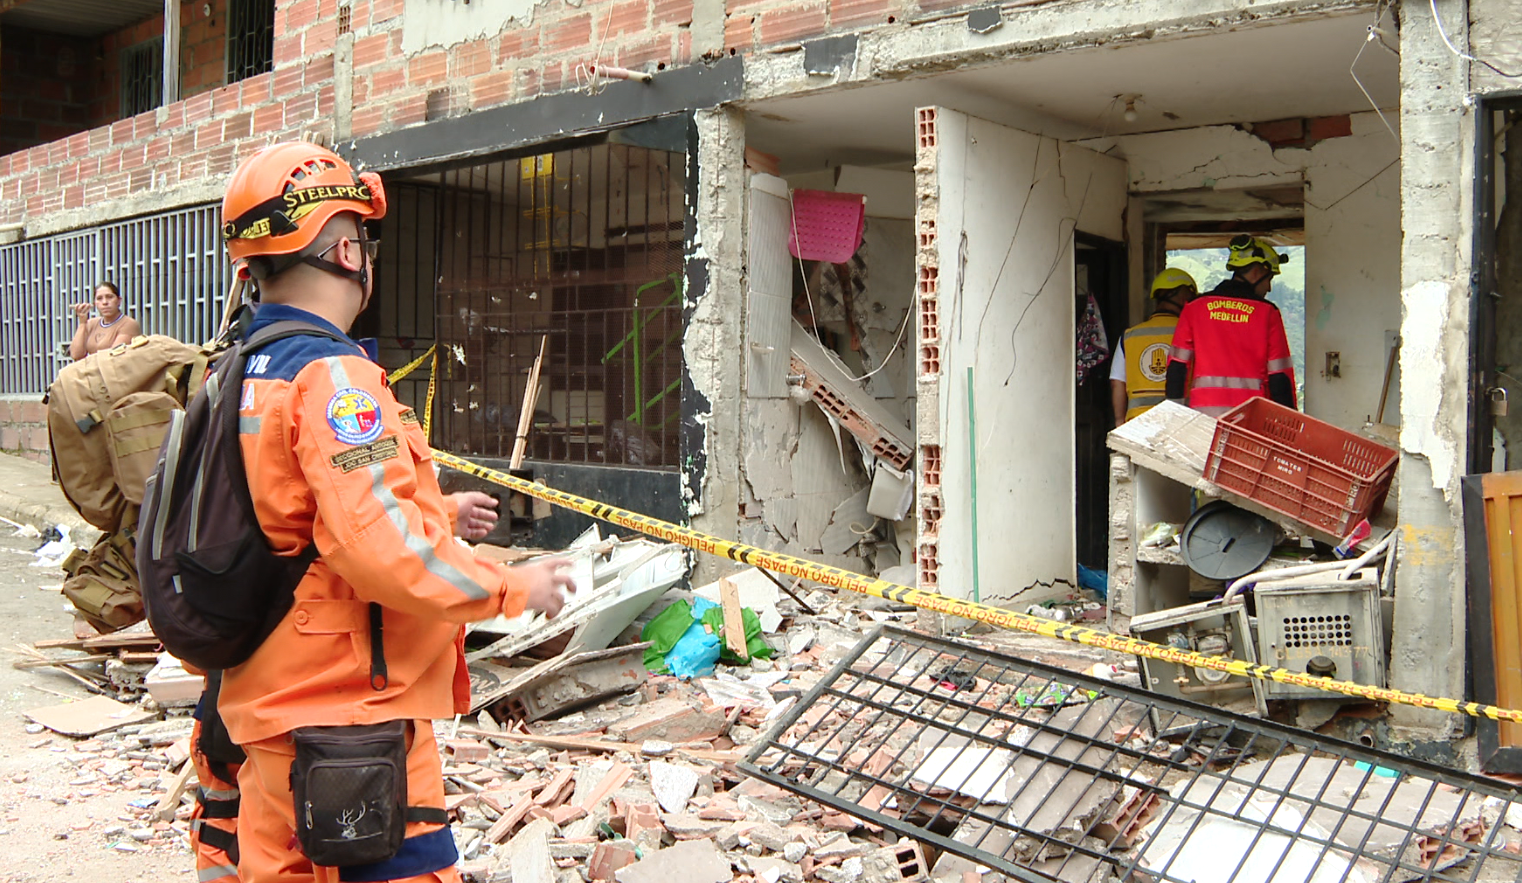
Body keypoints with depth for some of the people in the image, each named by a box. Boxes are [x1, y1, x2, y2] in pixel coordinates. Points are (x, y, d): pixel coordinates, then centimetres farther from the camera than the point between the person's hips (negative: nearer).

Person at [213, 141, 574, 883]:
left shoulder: (245, 372, 11)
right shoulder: (332, 376, -19)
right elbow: (385, 553, -27)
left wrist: (436, 514, 23)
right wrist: (514, 587, -14)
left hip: (271, 704, 10)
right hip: (347, 719, -10)